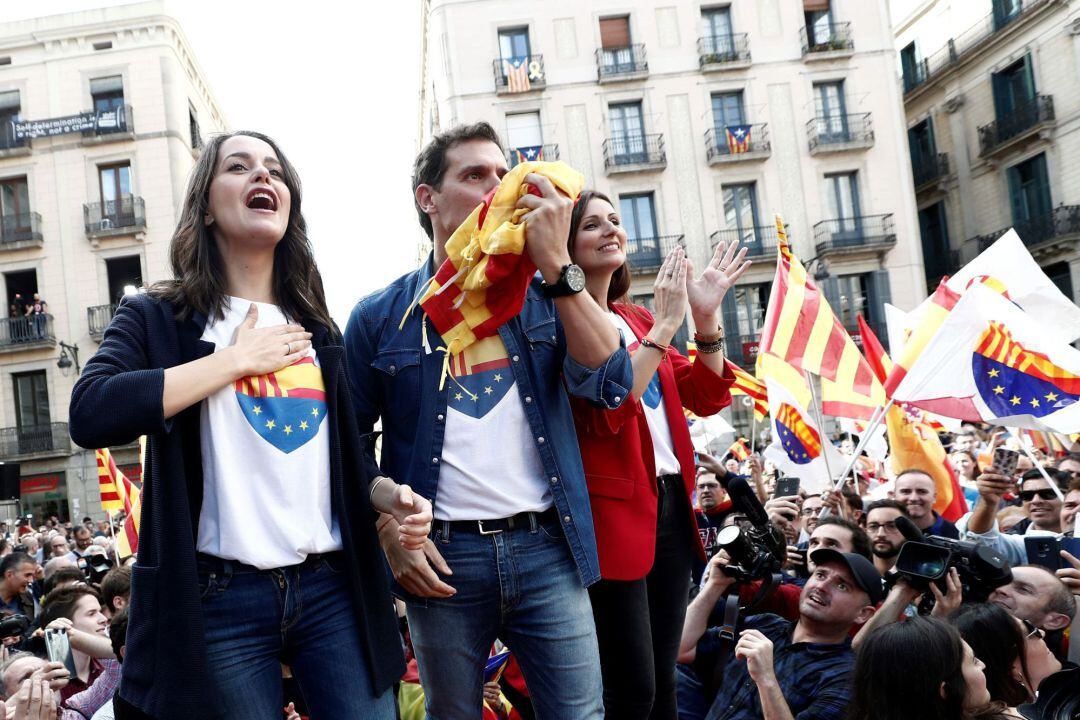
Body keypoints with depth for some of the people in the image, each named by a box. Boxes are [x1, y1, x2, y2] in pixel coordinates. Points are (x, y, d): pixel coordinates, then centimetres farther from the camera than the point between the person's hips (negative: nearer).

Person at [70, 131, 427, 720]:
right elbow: (90, 415, -18)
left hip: (334, 588, 4)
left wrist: (391, 497, -1)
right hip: (219, 598, -3)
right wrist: (238, 358, -12)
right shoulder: (158, 317, 1)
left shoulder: (316, 329, 15)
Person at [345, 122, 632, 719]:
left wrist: (556, 263, -12)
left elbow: (611, 385, -8)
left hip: (547, 547, 1)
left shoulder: (539, 292, 8)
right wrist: (390, 530, -7)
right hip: (441, 559, 0)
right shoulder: (381, 316, 5)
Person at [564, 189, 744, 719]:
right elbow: (603, 412, -21)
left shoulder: (637, 318, 16)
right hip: (613, 511, -8)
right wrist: (665, 325, -19)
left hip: (669, 503, 8)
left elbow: (706, 397, 13)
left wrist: (706, 318, 0)